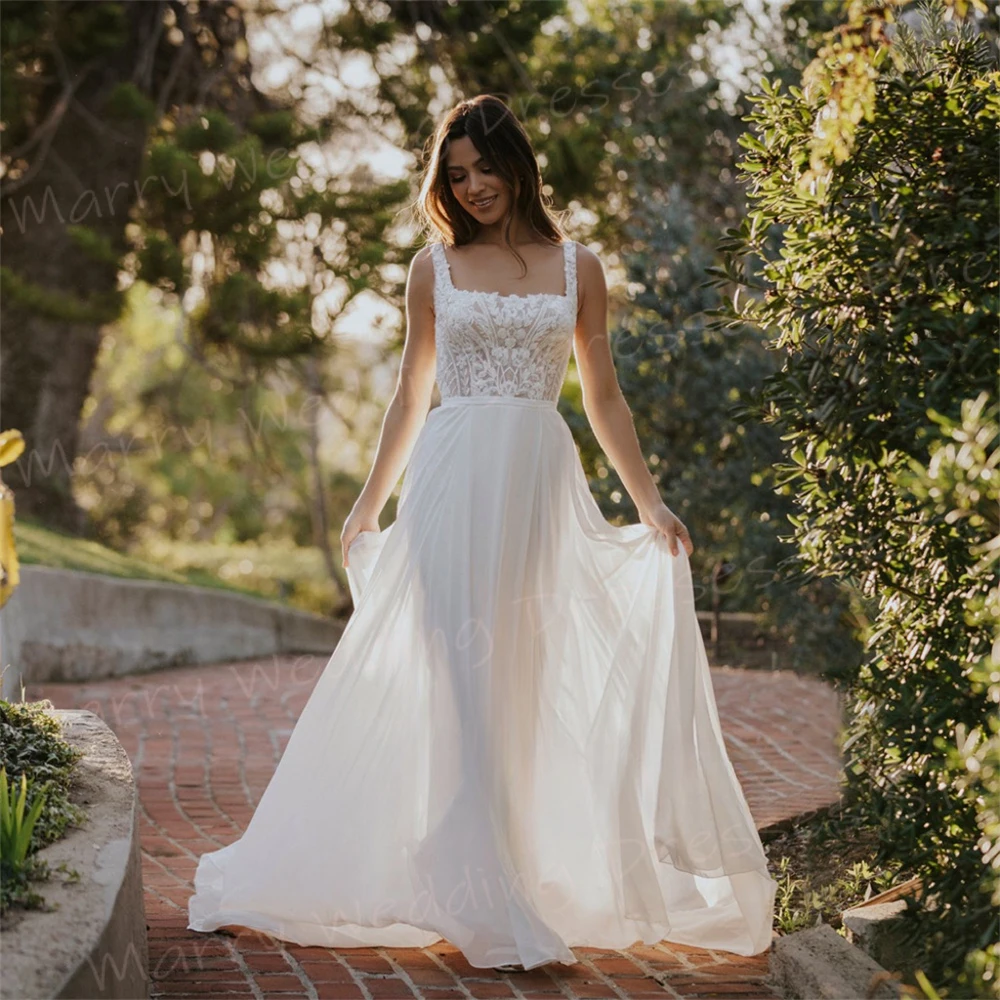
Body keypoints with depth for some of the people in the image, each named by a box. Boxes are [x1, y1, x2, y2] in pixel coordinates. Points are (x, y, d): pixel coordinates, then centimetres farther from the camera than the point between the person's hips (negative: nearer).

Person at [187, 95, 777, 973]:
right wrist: (369, 504, 16)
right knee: (465, 676, -8)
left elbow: (604, 397, 14)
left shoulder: (578, 267, 11)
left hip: (542, 481, 1)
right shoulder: (435, 267, 10)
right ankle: (488, 900, -8)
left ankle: (513, 869, 14)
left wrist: (652, 505, 11)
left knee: (527, 679, 3)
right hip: (452, 479, -1)